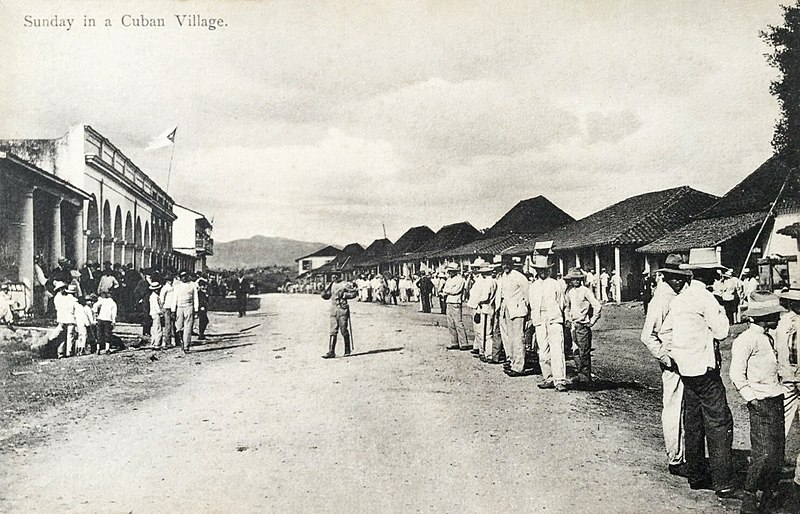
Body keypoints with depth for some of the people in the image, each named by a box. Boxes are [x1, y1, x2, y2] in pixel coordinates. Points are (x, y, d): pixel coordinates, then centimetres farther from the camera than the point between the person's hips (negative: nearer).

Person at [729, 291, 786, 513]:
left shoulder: (768, 337, 15)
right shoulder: (746, 340, -14)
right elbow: (736, 375, -16)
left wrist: (778, 391, 14)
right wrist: (752, 399, -16)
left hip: (777, 400, 9)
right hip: (761, 404, -9)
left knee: (778, 452, 10)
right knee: (764, 453, -11)